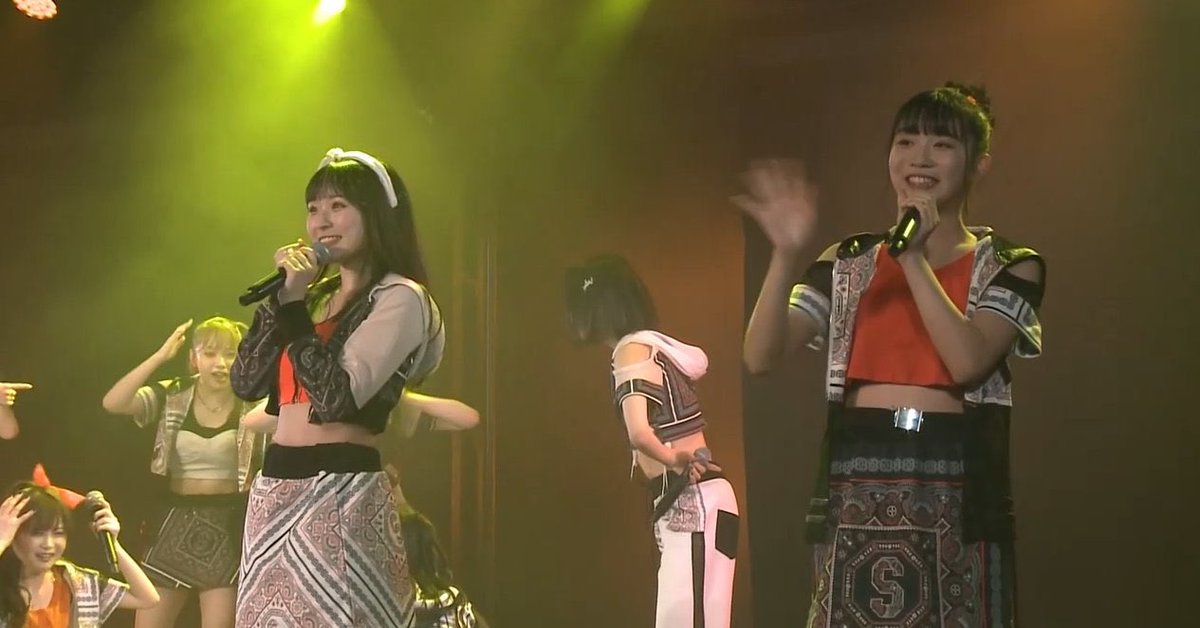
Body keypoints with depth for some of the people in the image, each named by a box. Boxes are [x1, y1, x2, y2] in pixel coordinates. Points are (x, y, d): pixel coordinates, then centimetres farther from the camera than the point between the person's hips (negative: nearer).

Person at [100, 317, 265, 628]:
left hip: (228, 526, -2)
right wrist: (160, 356, -17)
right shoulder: (171, 397, 1)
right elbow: (113, 403, -13)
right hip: (175, 523, 2)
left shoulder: (252, 405, -3)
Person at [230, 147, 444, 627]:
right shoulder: (316, 294, 17)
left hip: (342, 495, -8)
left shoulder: (400, 298, -7)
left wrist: (295, 304, -14)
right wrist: (281, 297, 1)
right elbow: (246, 383, 9)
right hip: (274, 491, 8)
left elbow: (336, 397, -18)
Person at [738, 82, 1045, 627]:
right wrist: (786, 254, -14)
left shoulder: (1008, 267, 5)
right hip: (857, 490, 2)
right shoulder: (850, 262, 12)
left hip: (952, 496, -2)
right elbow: (760, 356, 0)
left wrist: (913, 256, -12)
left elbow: (967, 361, -13)